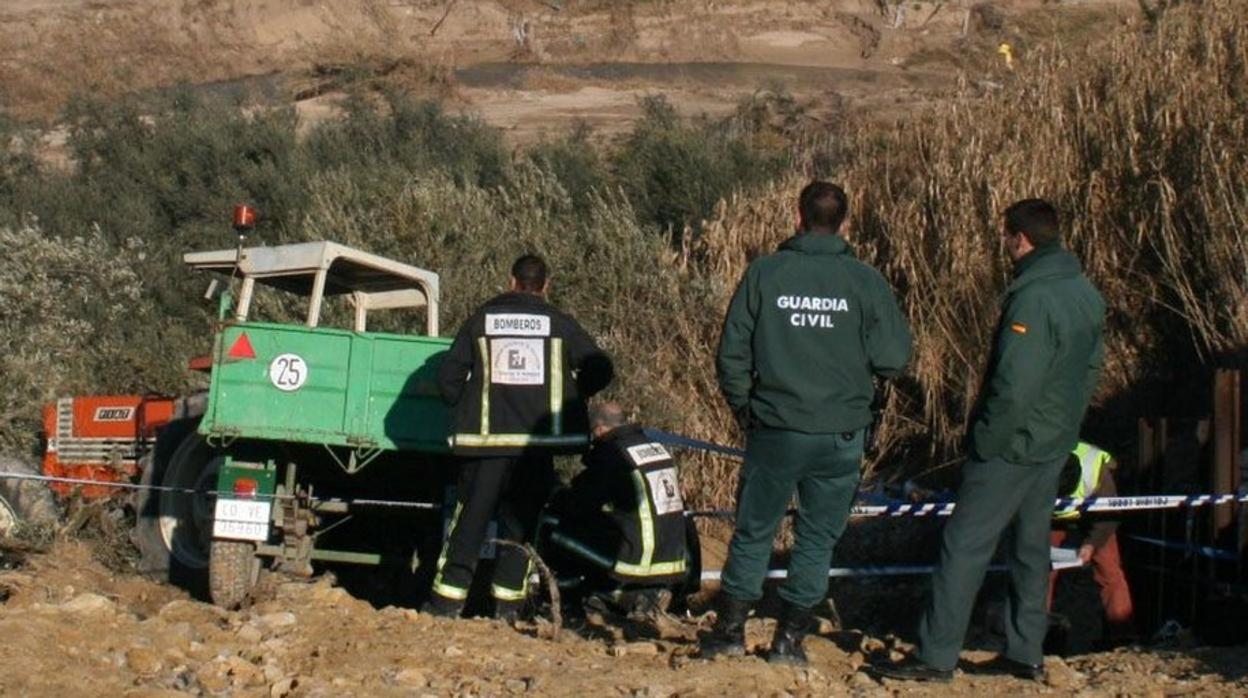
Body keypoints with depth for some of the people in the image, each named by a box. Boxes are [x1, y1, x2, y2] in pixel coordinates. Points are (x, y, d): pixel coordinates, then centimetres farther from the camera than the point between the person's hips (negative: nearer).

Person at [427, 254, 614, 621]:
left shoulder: (481, 319, 5)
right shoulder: (559, 323, 4)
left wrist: (463, 411, 17)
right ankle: (508, 603, 6)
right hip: (537, 441, 0)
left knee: (470, 518, 4)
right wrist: (568, 397, 16)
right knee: (520, 521, 9)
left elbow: (449, 374, 3)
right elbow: (599, 368, 2)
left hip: (485, 439, 0)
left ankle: (446, 601, 1)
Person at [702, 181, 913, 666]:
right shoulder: (865, 282, -6)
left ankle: (730, 630, 18)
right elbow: (893, 359, -6)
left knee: (753, 532, 13)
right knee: (817, 538, 11)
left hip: (774, 430, 0)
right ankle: (789, 639, 15)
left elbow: (732, 352, -4)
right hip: (841, 435, 0)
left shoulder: (764, 273, -5)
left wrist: (743, 408, 11)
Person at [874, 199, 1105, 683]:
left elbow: (1014, 387, -25)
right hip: (1055, 446, 9)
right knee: (1031, 544, 16)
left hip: (1013, 445, -9)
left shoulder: (1032, 298, -22)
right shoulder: (1085, 293, 7)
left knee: (964, 545, -4)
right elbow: (1091, 369, 16)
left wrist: (985, 440, -15)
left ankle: (935, 656, -1)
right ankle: (1026, 653, 23)